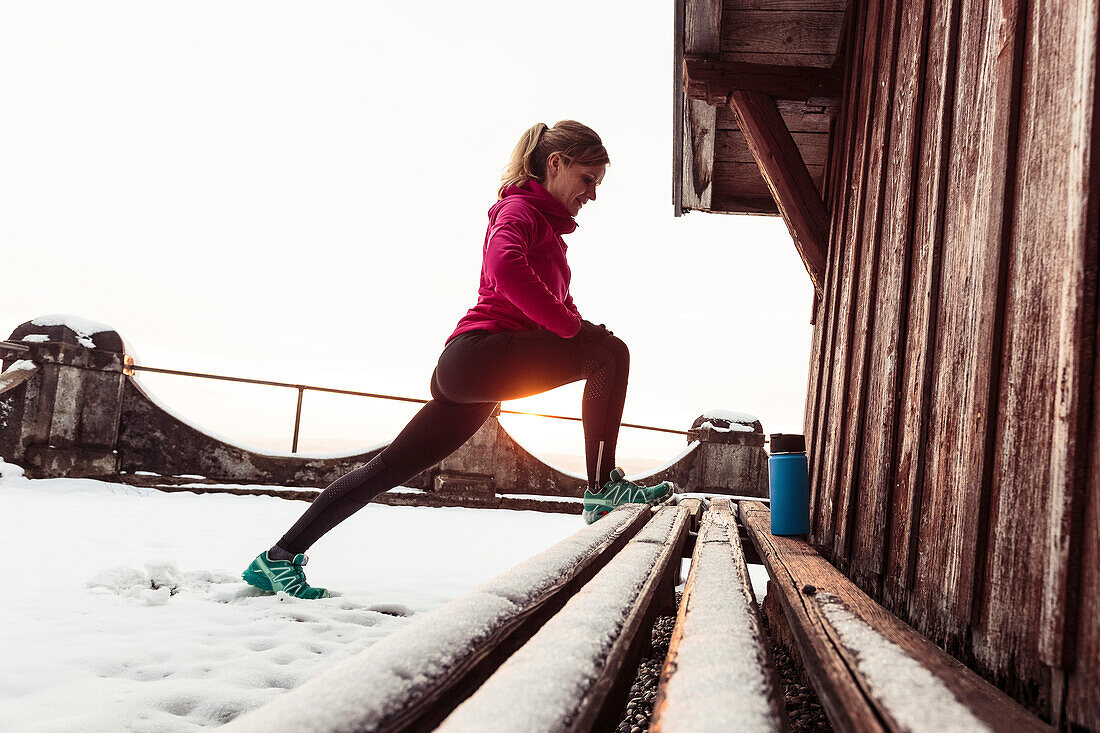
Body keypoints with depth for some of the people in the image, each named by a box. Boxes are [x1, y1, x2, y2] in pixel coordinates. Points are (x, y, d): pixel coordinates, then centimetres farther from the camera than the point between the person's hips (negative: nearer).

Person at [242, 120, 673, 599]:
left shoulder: (547, 228, 31)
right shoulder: (521, 208, -1)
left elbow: (557, 305, 31)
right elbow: (505, 267, -24)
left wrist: (583, 329, 9)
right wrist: (573, 326, -20)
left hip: (466, 375, 10)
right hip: (482, 352, -10)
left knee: (387, 471, 9)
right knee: (610, 352, -16)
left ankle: (278, 558, 16)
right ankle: (603, 488, -13)